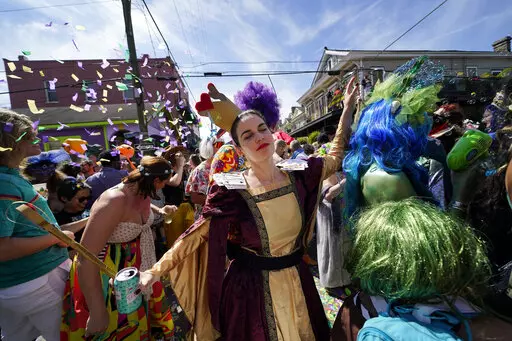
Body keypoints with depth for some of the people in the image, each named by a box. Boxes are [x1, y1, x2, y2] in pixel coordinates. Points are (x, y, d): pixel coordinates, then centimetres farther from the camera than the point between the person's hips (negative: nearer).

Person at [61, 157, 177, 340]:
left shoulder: (140, 192, -7)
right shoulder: (115, 200, -33)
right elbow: (85, 258, -32)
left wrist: (159, 210, 7)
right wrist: (97, 313, -27)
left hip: (136, 267, 8)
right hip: (110, 275, -7)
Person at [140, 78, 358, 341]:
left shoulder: (297, 175, -9)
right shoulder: (232, 190, -20)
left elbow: (336, 156, 6)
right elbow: (195, 235, -13)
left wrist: (348, 107, 7)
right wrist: (156, 270, -11)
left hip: (297, 281, 5)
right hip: (251, 288, -4)